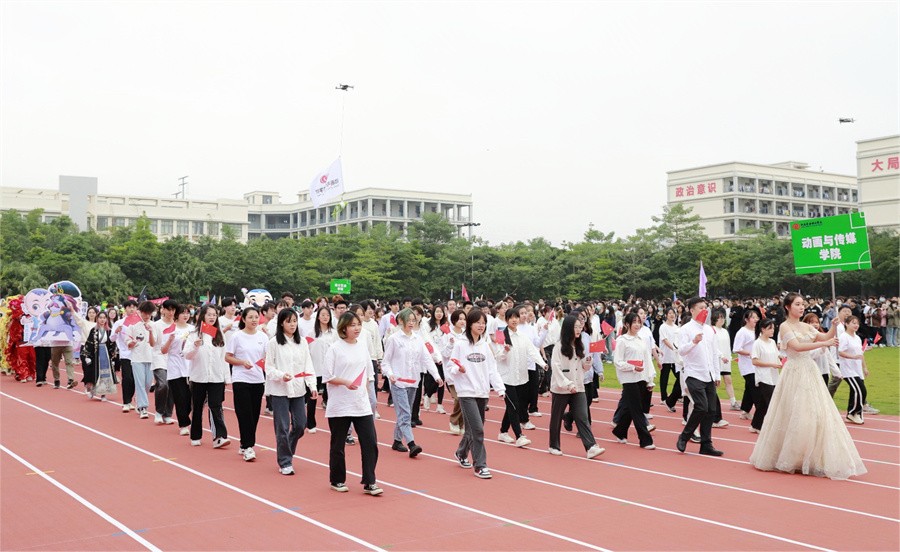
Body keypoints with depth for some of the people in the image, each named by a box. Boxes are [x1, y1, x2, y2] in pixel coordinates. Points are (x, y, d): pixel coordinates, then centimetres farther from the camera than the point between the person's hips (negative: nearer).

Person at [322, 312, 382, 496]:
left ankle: (369, 483, 4)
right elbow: (327, 377, -10)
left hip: (362, 404, 4)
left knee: (370, 442, -3)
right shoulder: (335, 349, -8)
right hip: (339, 405, -4)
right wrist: (346, 382, -23)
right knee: (338, 445, 8)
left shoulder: (363, 346, 7)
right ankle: (337, 481, 25)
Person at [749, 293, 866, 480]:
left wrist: (835, 325, -7)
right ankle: (787, 458, 10)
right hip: (794, 373, -7)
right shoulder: (785, 327, -7)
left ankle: (811, 459, 11)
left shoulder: (806, 327, 14)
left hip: (810, 372, 7)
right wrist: (823, 344, -25)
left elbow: (827, 337, 9)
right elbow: (797, 346, -20)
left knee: (816, 413, 2)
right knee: (793, 415, -4)